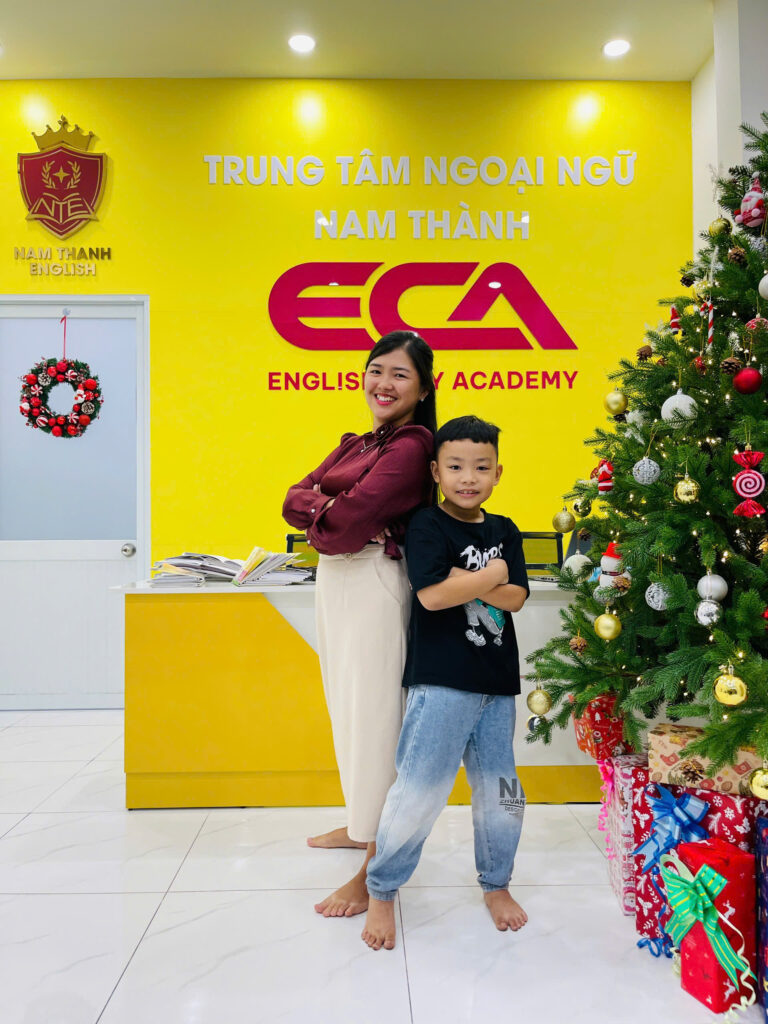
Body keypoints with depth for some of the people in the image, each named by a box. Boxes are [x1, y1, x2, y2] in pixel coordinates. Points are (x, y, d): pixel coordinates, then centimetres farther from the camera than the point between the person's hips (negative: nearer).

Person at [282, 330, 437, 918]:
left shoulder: (413, 445, -12)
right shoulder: (355, 444, 17)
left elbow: (352, 520, -22)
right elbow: (295, 499, 8)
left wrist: (322, 525, -2)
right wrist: (330, 507, -11)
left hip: (374, 583, -9)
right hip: (334, 582, 9)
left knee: (373, 714, -3)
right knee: (346, 709, 19)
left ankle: (376, 870, 11)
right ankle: (361, 824, 39)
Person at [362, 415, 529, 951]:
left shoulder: (505, 532, 11)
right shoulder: (428, 525, -5)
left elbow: (515, 598, -1)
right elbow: (432, 594, -19)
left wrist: (465, 580, -15)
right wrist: (491, 575, -9)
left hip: (497, 685, 6)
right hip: (441, 683, -5)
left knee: (501, 792, 14)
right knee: (419, 791, -3)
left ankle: (496, 883, 38)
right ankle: (382, 892, 20)